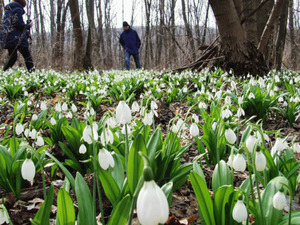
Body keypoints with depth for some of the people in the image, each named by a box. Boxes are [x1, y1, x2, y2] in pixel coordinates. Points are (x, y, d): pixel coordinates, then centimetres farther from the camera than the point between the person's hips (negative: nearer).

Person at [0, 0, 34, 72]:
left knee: (12, 57, 13)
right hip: (16, 38, -8)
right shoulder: (18, 9, -6)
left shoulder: (8, 9, 21)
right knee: (27, 56, -7)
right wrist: (28, 25, -1)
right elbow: (18, 24, -16)